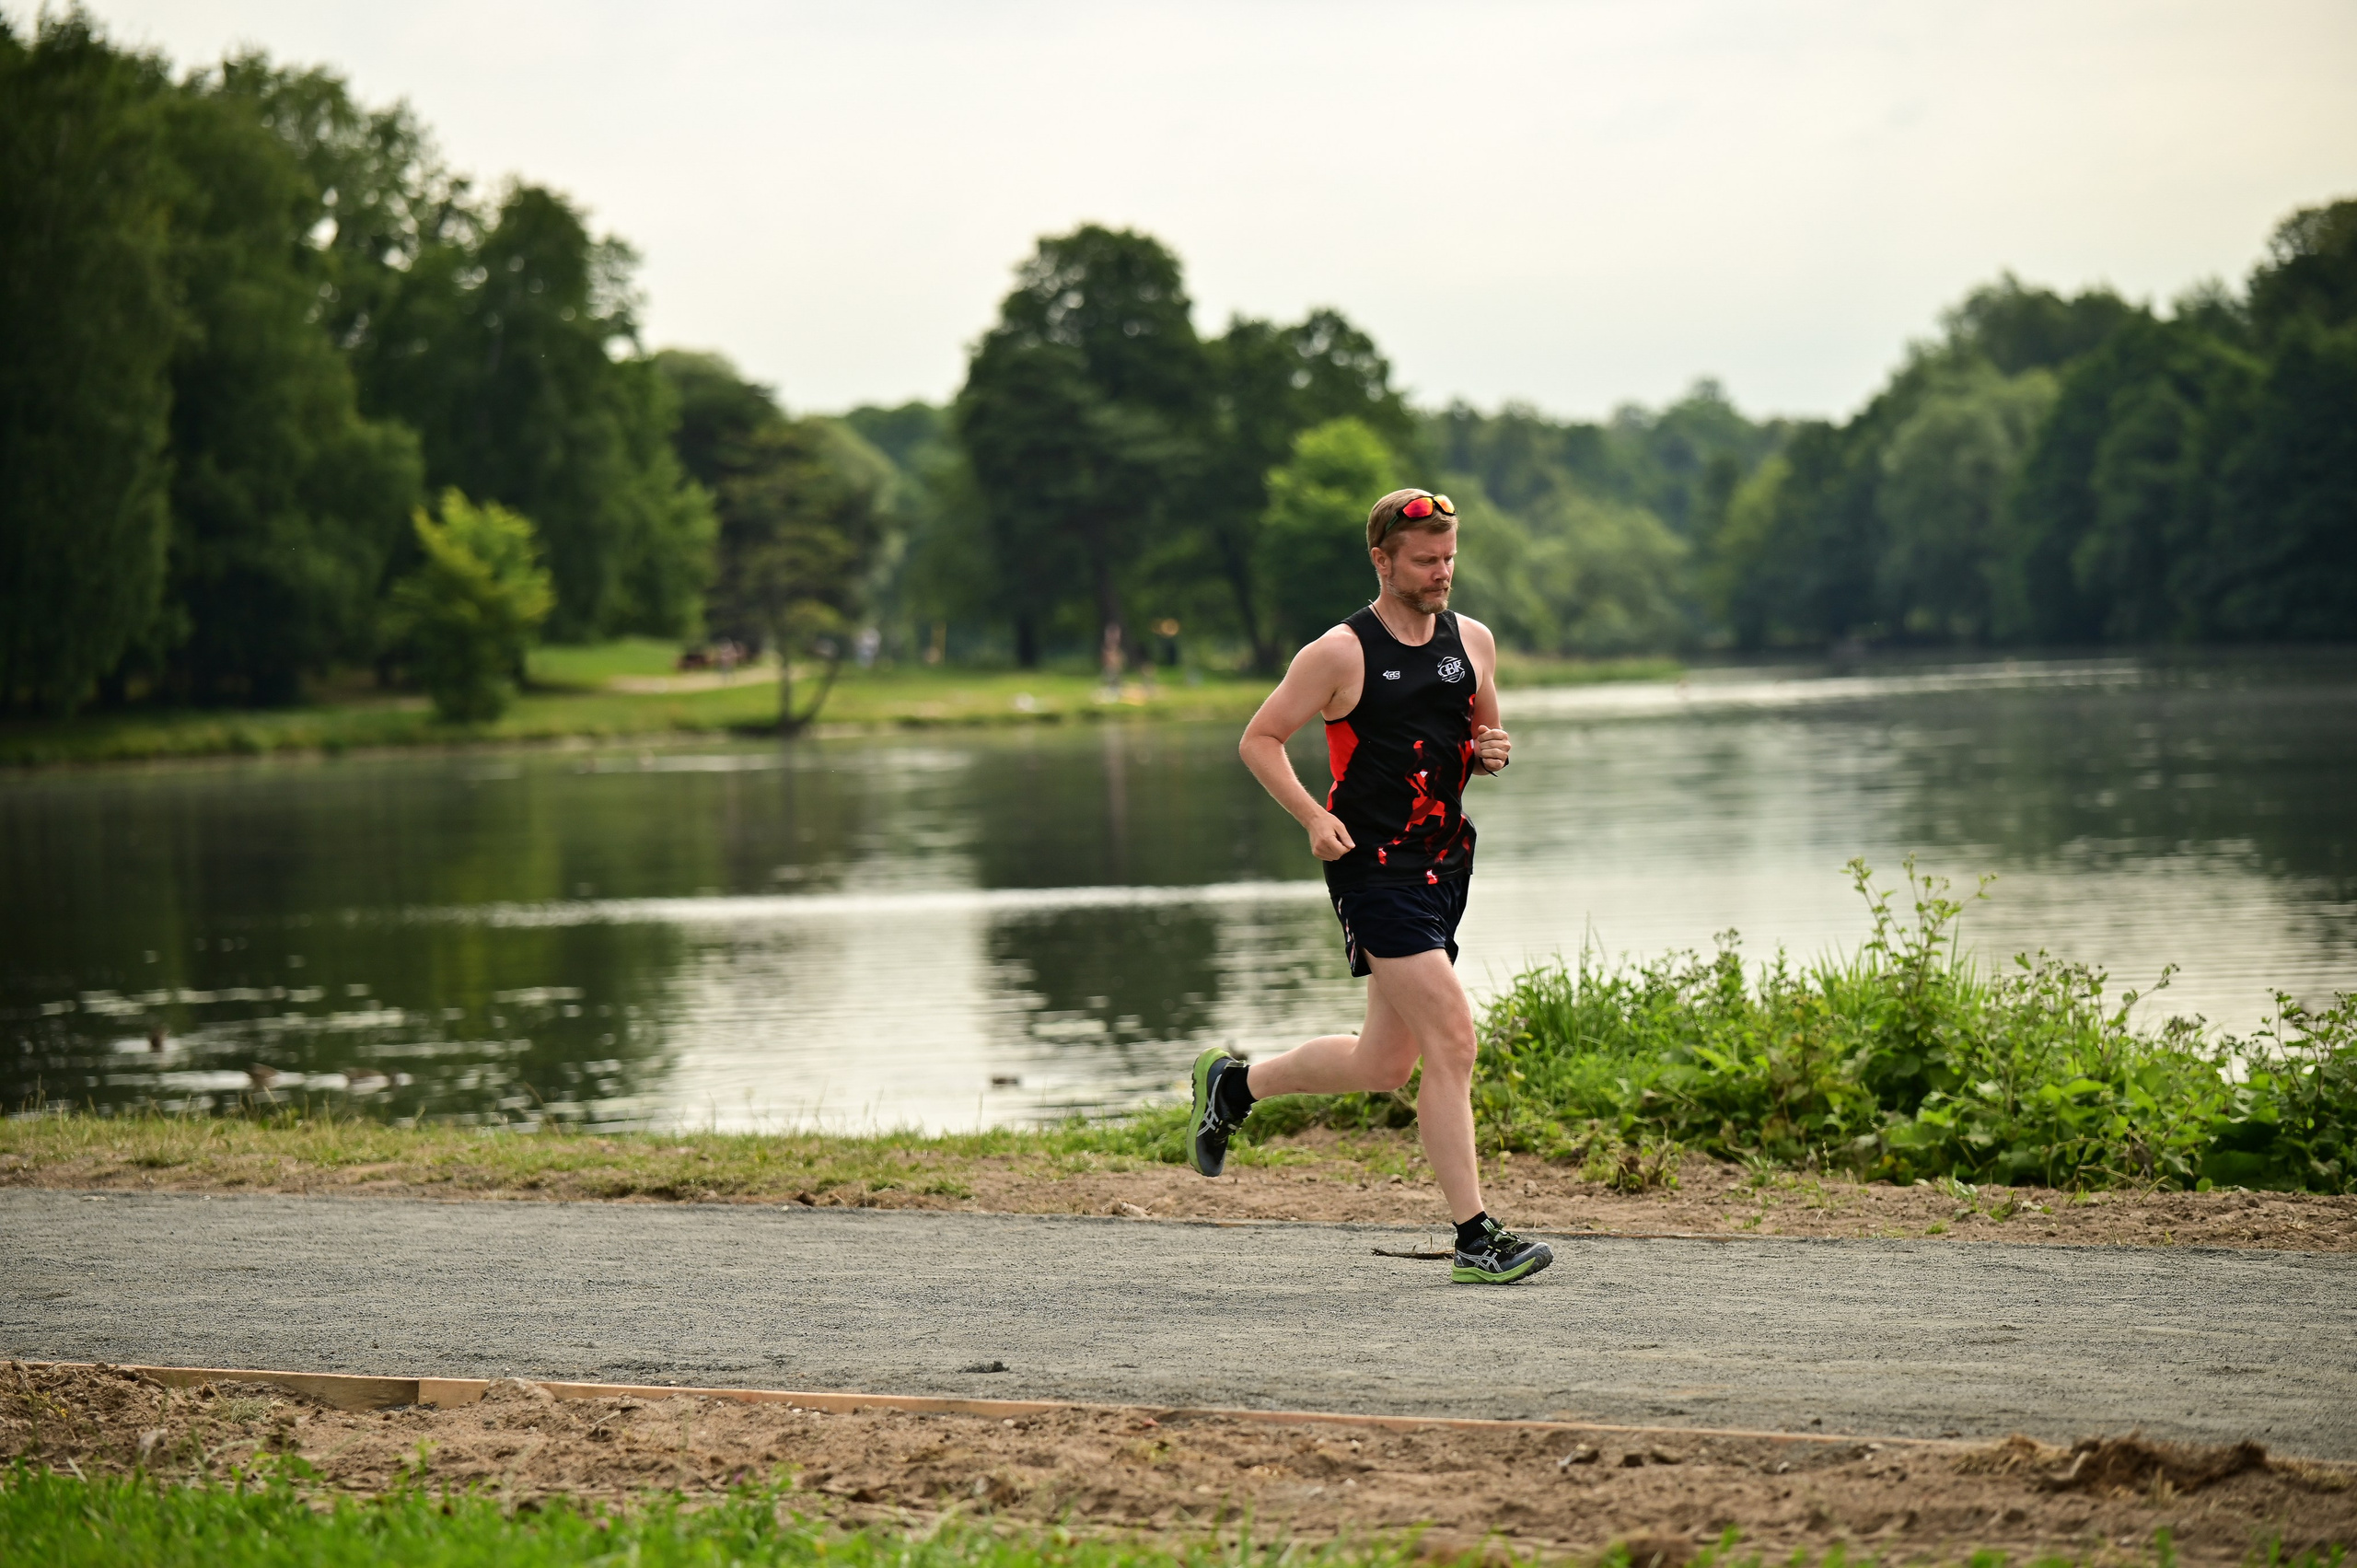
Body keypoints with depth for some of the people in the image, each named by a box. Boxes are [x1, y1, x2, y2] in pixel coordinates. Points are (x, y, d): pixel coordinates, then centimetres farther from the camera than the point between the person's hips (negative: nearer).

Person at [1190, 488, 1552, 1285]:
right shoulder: (1340, 653, -8)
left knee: (1384, 1064, 12)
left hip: (1444, 864, 7)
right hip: (1373, 867, -7)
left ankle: (1233, 1083, 36)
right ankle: (1476, 1240, -12)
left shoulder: (1473, 640, 10)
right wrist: (1315, 819, -15)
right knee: (1452, 1038, -16)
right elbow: (1259, 740, -2)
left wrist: (1492, 752, -1)